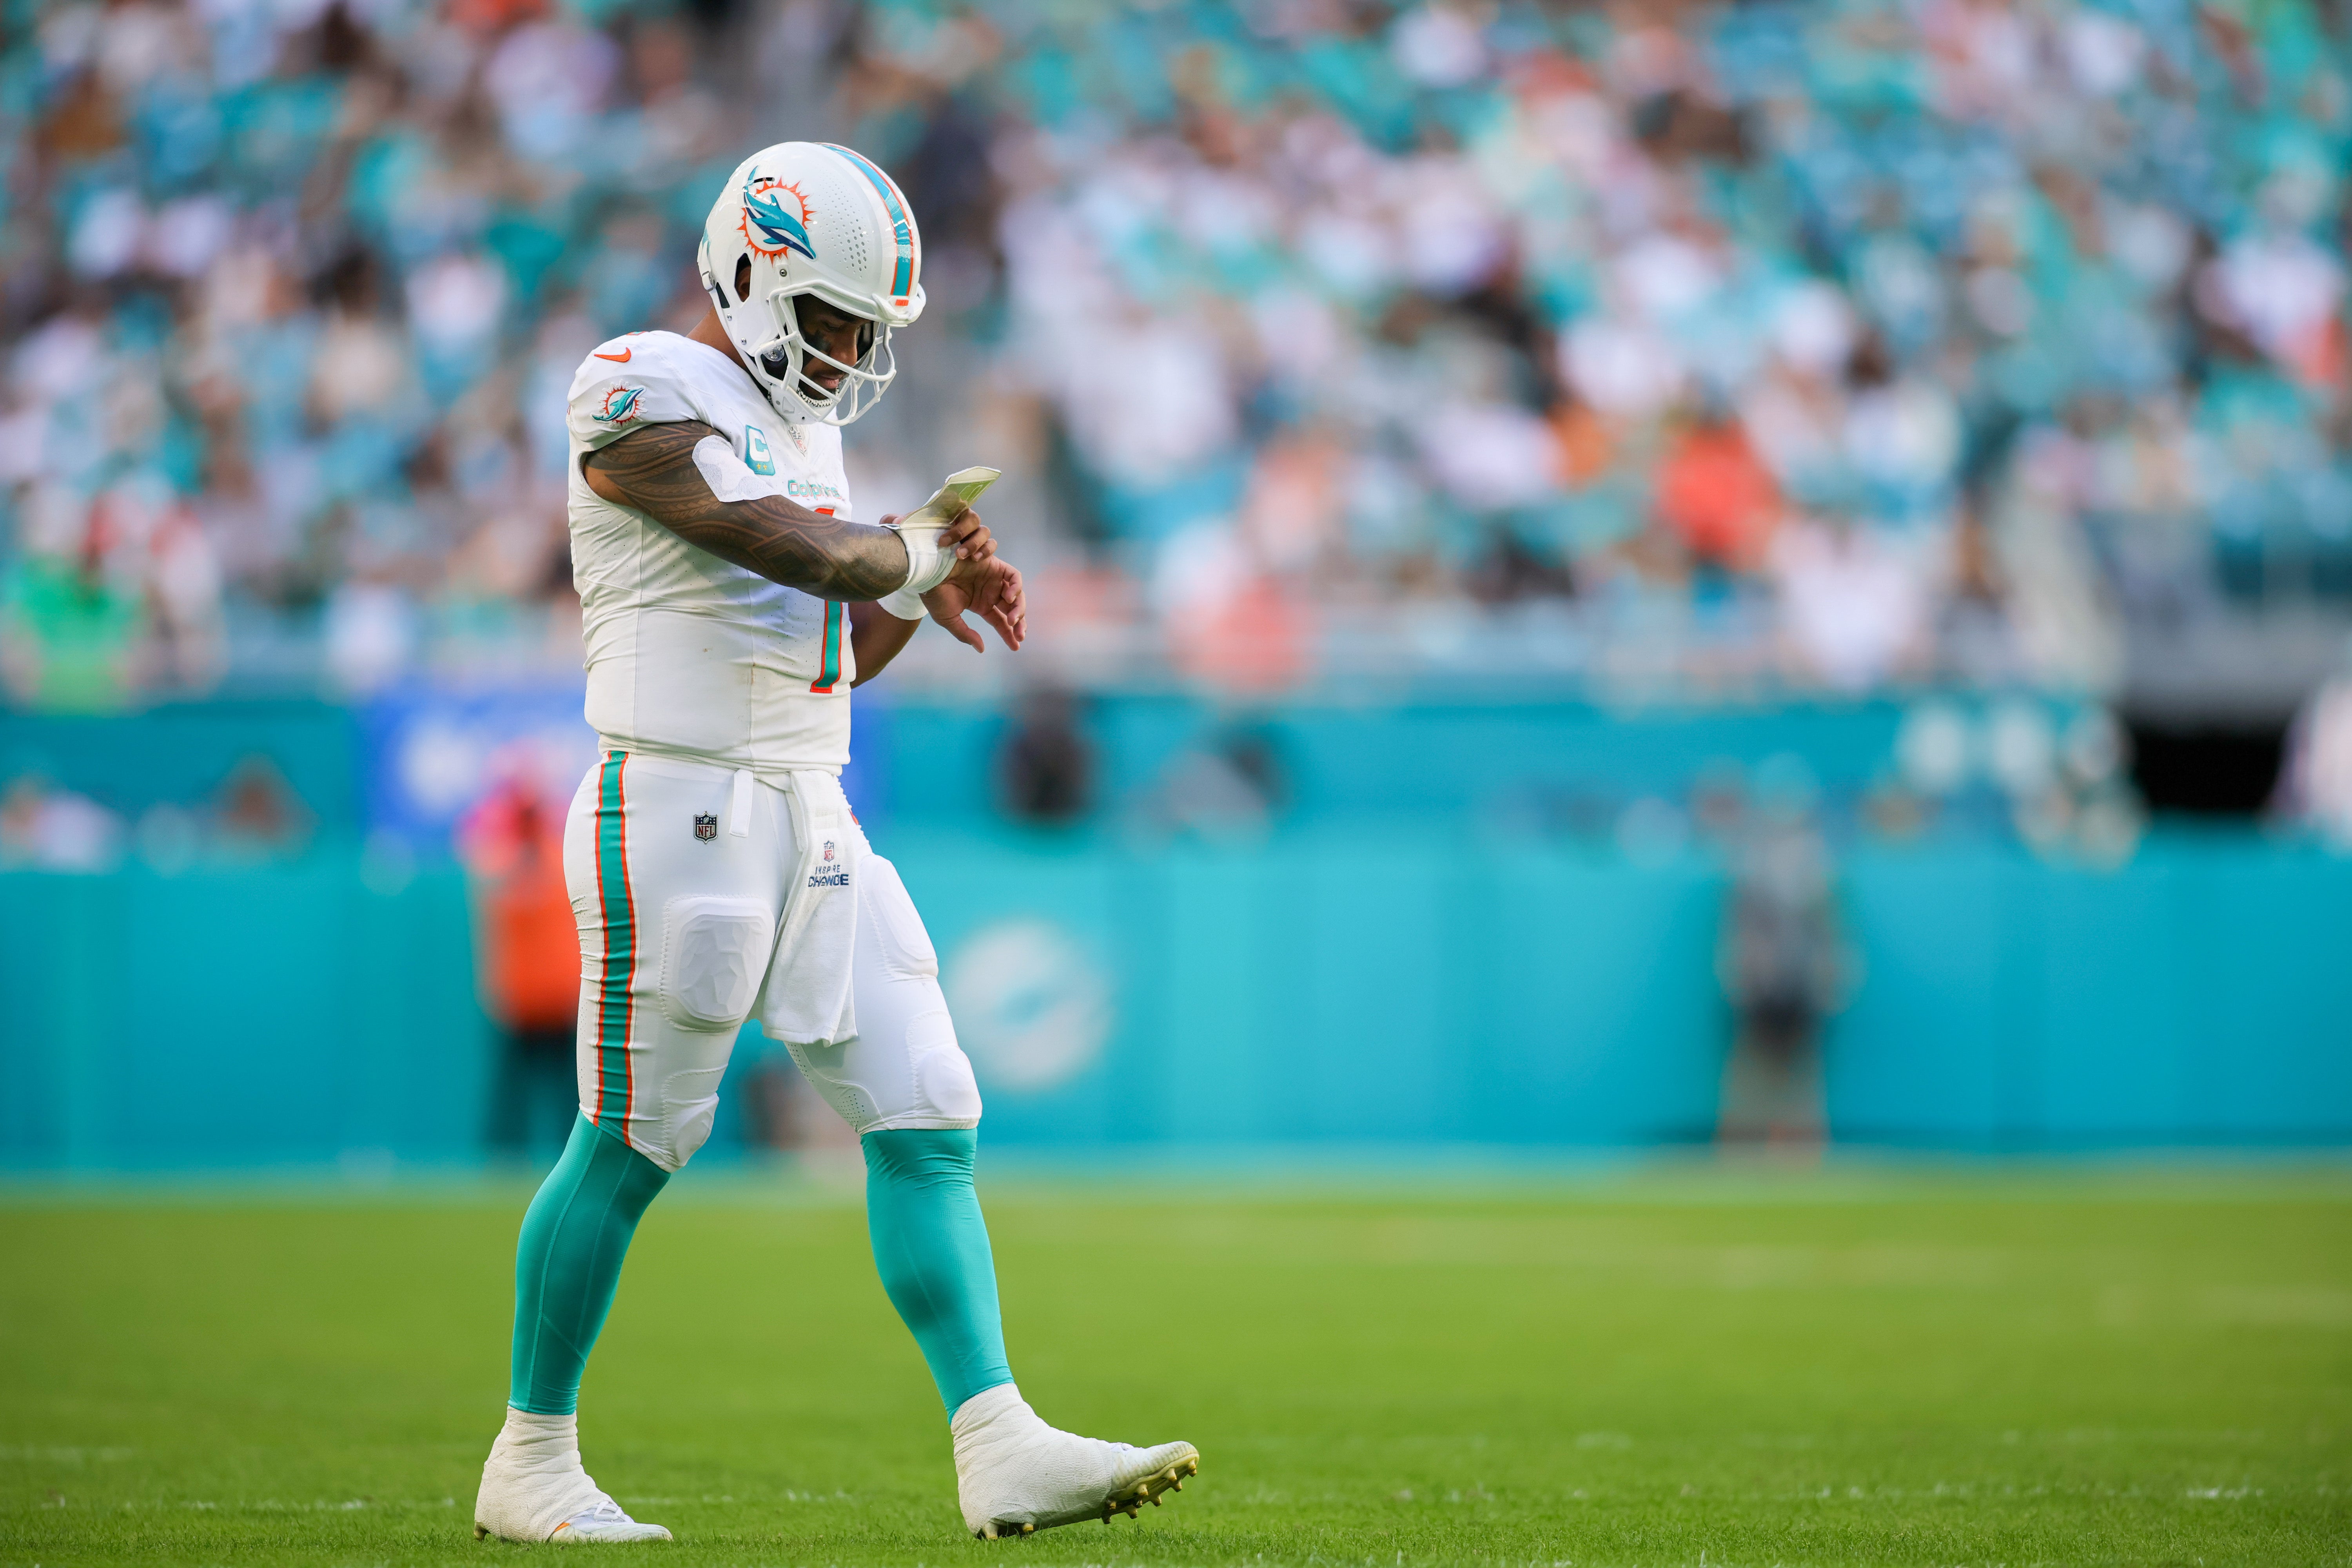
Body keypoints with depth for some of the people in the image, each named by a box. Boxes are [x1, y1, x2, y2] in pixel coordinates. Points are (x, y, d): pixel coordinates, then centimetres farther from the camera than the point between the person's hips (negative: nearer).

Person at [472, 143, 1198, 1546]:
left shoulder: (802, 422, 17)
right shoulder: (642, 399, -11)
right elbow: (799, 552, -22)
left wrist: (923, 599, 2)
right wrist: (913, 557, -3)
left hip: (813, 821, 8)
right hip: (678, 811, -8)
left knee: (929, 1125, -1)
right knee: (630, 1146, 0)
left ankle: (1000, 1451, -4)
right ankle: (531, 1464, 14)